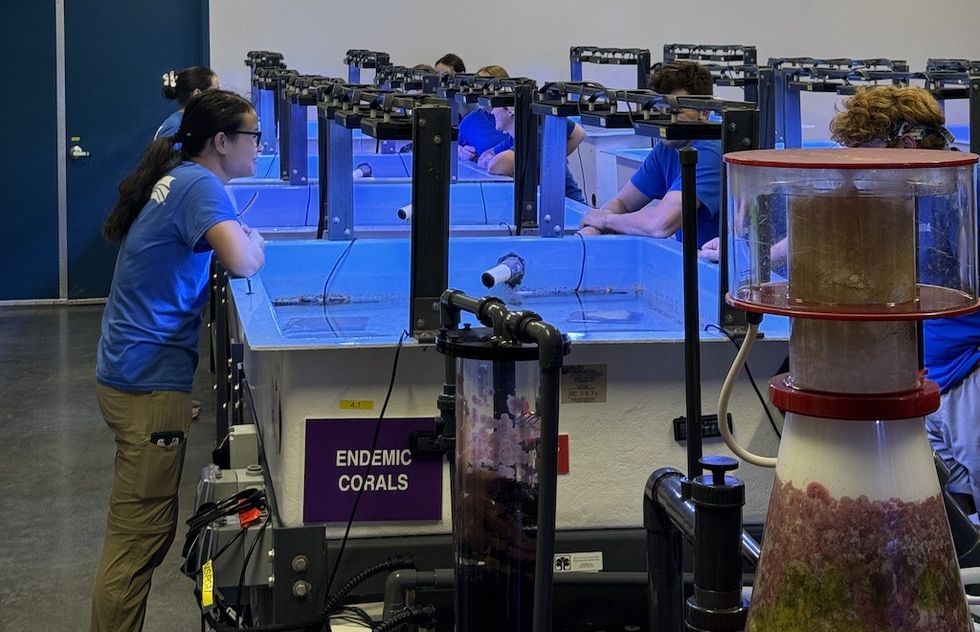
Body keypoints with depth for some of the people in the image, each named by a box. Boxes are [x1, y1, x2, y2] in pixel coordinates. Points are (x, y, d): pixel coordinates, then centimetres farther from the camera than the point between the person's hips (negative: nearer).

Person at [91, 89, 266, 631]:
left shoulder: (177, 177, 13)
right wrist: (254, 244, -7)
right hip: (150, 382, -10)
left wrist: (242, 241, 4)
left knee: (140, 528, 18)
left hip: (131, 372, 10)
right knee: (139, 536, -6)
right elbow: (242, 262, -28)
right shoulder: (199, 186, -16)